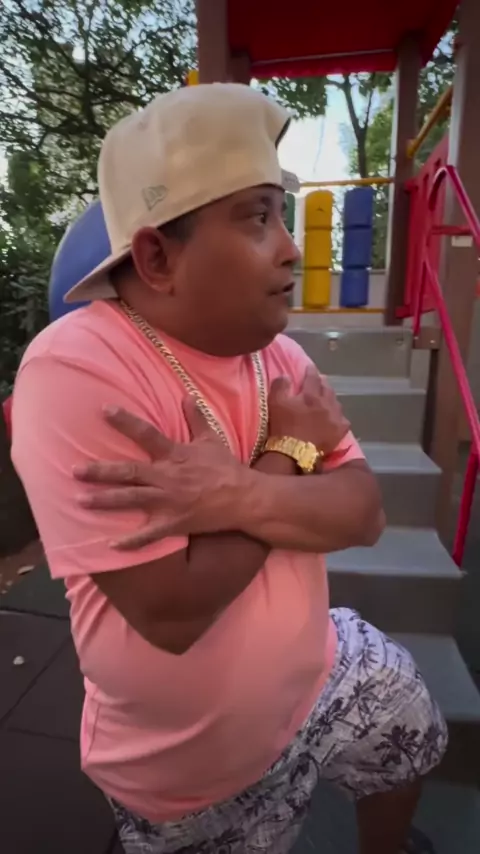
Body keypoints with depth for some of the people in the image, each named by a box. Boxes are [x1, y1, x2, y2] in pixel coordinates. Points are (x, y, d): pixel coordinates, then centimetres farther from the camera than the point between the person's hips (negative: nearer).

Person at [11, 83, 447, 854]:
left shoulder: (275, 349, -8)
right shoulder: (76, 373, -30)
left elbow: (365, 513, -13)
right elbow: (172, 611, -33)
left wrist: (247, 494, -33)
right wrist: (288, 454, -23)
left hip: (318, 669, 6)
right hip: (191, 765, -5)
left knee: (414, 748, 29)